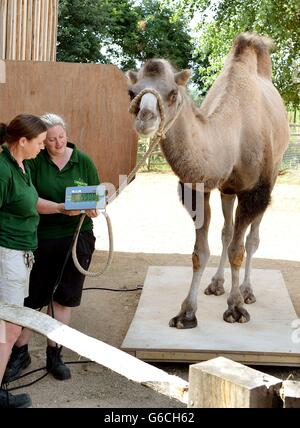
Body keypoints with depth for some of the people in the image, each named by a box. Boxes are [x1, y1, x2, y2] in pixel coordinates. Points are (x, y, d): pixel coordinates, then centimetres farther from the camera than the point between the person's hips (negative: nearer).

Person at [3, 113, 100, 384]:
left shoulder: (83, 161, 2)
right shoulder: (34, 162, -6)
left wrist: (92, 207, -17)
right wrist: (60, 208, -27)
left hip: (76, 237, 2)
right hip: (41, 238, -2)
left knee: (63, 298, 10)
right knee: (30, 298, 3)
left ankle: (54, 355, 25)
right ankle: (20, 353, 22)